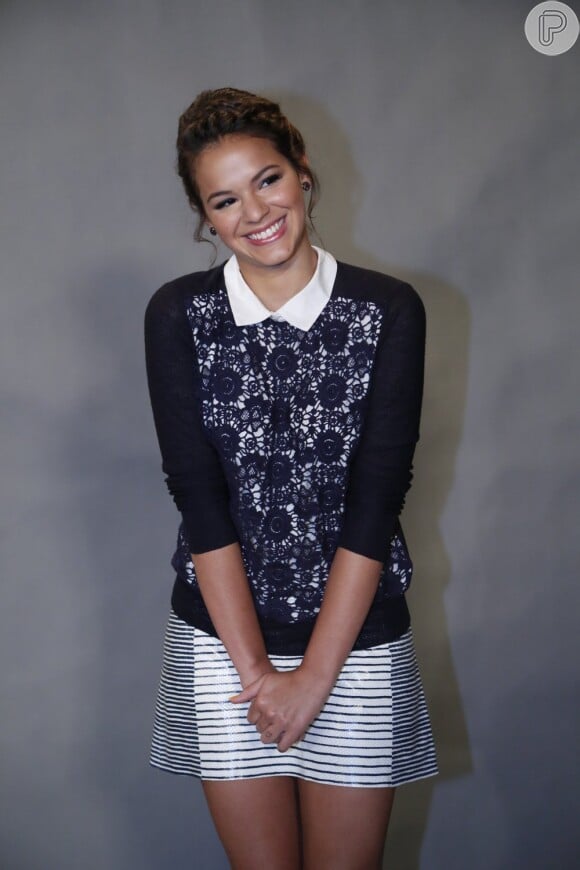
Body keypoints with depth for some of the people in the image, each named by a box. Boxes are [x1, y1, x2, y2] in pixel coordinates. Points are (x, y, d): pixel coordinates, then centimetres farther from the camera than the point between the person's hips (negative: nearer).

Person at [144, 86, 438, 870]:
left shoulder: (389, 311, -6)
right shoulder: (178, 315, -4)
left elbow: (374, 504, -10)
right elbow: (200, 500, -8)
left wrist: (315, 676, -13)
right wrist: (256, 671, -12)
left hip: (356, 638, 0)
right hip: (222, 641, 1)